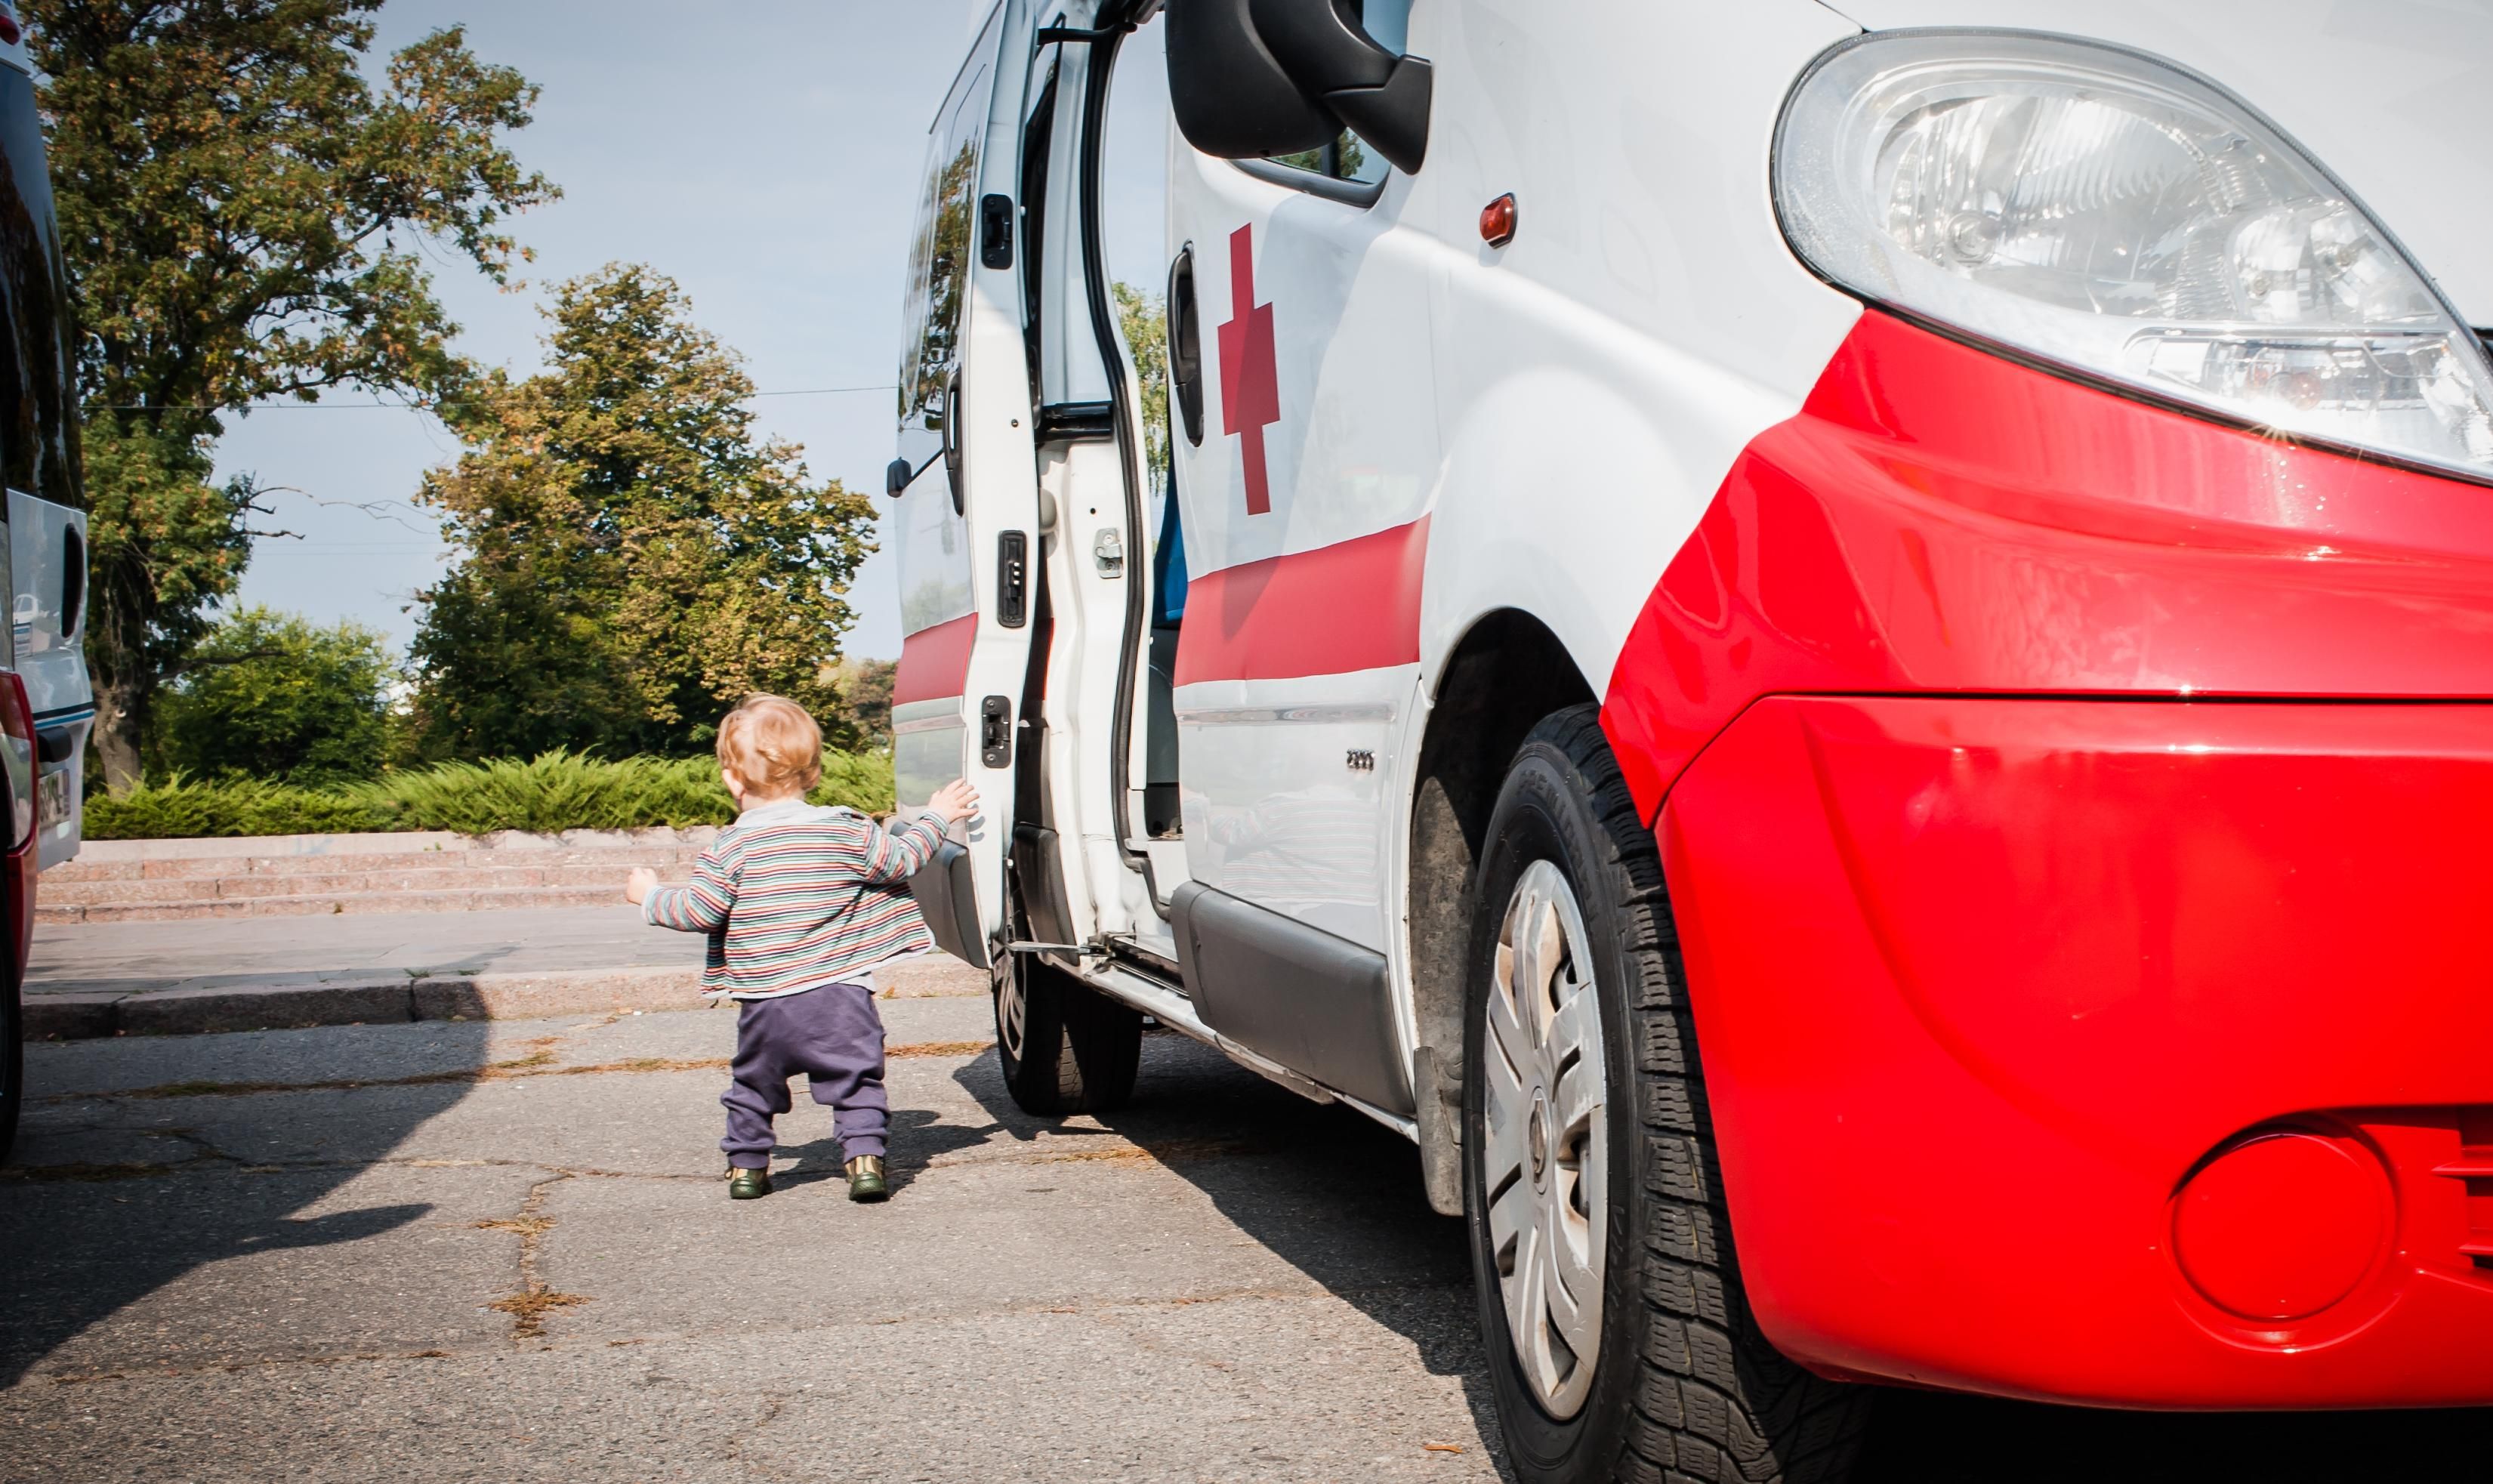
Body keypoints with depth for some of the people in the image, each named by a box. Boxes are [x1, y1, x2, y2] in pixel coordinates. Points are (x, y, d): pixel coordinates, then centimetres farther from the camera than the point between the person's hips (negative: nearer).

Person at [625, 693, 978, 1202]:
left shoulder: (730, 847, -4)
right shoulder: (845, 831, -2)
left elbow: (699, 912, -6)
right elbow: (899, 860, 5)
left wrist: (650, 897, 12)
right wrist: (937, 817, 20)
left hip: (764, 1002, 1)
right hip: (839, 997, 0)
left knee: (753, 1085, 19)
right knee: (856, 1083, 8)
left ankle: (745, 1165, 25)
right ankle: (865, 1157, -3)